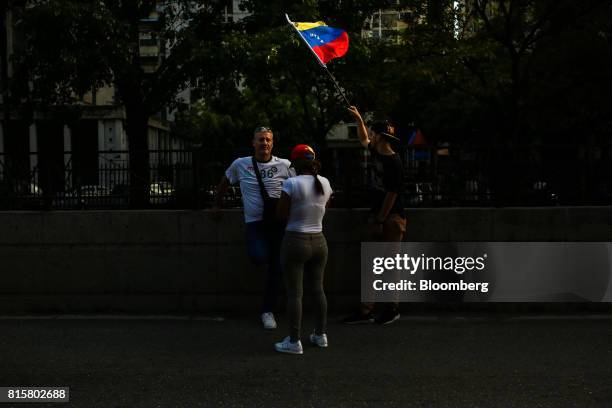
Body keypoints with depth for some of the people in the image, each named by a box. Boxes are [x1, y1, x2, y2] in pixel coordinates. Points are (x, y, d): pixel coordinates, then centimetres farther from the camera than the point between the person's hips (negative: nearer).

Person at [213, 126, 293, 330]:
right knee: (259, 258, -26)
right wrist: (217, 204, 20)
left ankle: (268, 311, 16)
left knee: (276, 268, 2)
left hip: (279, 221, 1)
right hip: (254, 221, -1)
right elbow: (225, 181, 18)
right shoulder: (240, 164, 2)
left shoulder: (284, 165, -2)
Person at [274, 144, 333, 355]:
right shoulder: (325, 183, 3)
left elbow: (281, 215, -9)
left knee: (294, 292, -1)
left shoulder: (292, 183, -14)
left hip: (295, 242, -6)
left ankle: (294, 341, 1)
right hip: (319, 241, 6)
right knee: (318, 288, 17)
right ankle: (321, 335, 25)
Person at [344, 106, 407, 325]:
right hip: (376, 216, 9)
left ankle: (391, 310, 8)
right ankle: (367, 311, 8)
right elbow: (363, 140, 31)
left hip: (392, 218, -9)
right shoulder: (376, 152, 9)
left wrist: (381, 221, -15)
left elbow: (392, 194, -17)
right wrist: (358, 119, 21)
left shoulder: (394, 162, -16)